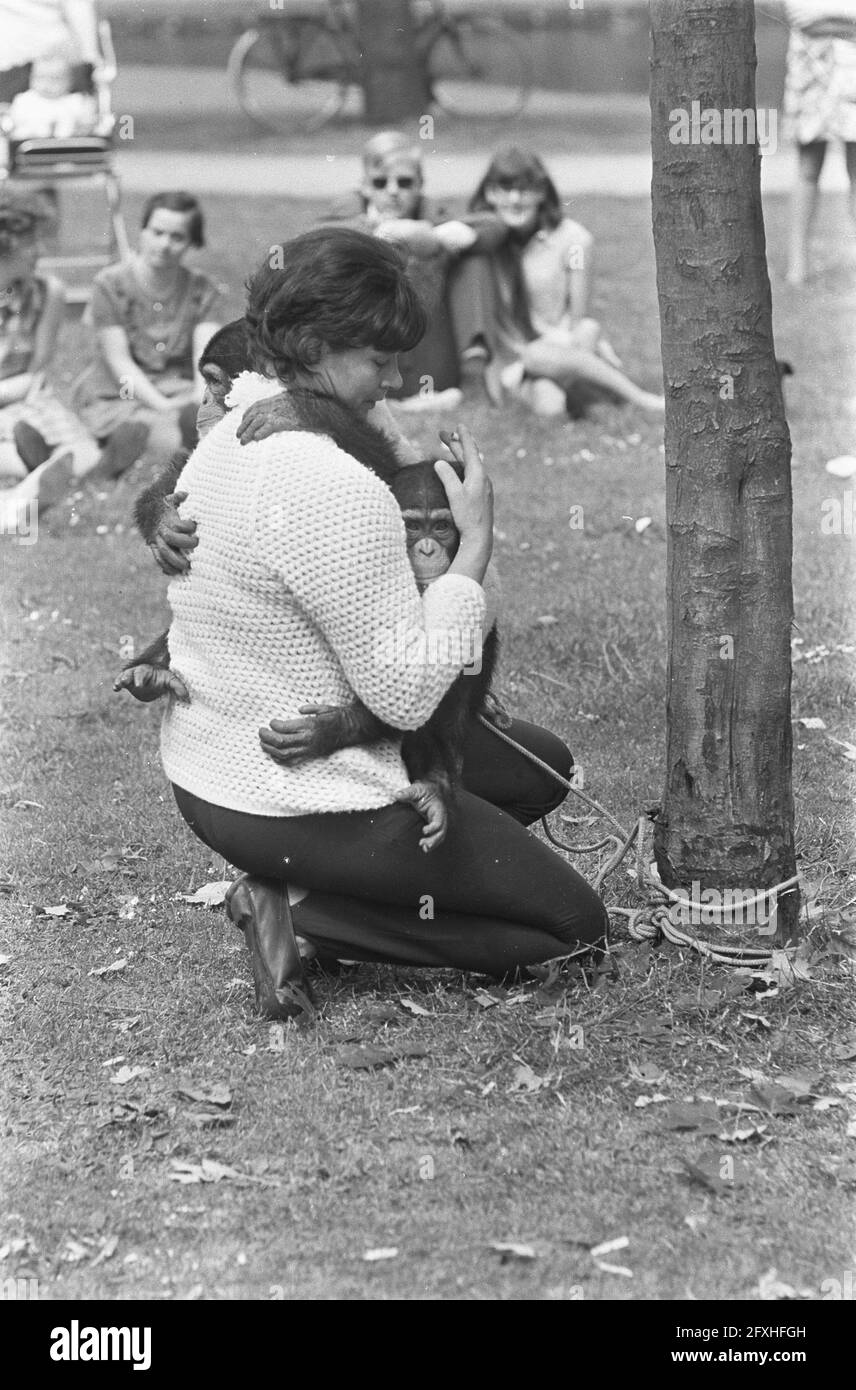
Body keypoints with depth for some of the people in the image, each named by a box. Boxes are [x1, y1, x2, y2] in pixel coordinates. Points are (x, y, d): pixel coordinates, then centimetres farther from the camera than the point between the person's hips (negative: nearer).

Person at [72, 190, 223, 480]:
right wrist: (165, 407, -21)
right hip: (116, 398, -4)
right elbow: (119, 361, -9)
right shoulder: (109, 285, -3)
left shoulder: (202, 290, 6)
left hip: (180, 390, 4)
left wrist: (201, 401, -27)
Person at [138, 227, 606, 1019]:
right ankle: (310, 920, -6)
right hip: (305, 812, -9)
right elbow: (406, 697, -24)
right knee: (576, 923, 3)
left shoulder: (226, 441, 3)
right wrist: (477, 543, -16)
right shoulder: (336, 487, -27)